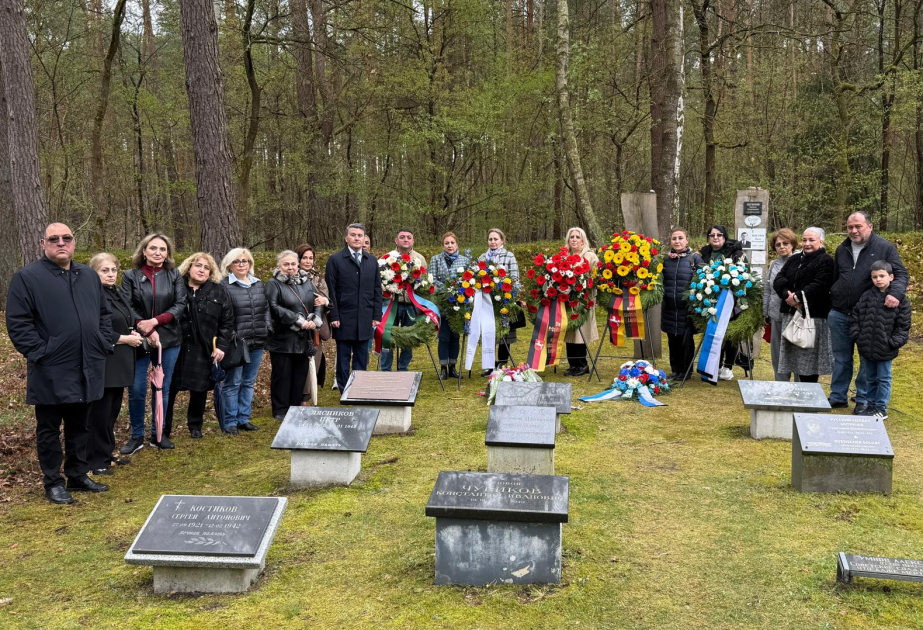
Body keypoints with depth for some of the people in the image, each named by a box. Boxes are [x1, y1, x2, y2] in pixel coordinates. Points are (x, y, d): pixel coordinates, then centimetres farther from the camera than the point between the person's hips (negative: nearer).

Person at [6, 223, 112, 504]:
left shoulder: (89, 276, 12)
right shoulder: (27, 277, -6)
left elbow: (103, 314, 18)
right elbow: (17, 323, -10)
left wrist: (104, 345, 7)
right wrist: (38, 353, -15)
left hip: (87, 369, 5)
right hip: (51, 372, -5)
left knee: (80, 426, 15)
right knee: (49, 429, 7)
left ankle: (78, 475, 28)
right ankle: (53, 483, 18)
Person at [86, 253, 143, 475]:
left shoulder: (117, 294, 14)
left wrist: (132, 333, 5)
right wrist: (126, 338, -14)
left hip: (119, 362, 9)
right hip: (102, 363, -9)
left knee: (113, 410, 15)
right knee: (100, 412, -1)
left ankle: (106, 453, 26)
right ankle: (95, 460, 8)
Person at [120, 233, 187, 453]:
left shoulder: (174, 275, 6)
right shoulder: (130, 276, 1)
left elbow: (180, 305, -2)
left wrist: (155, 321, -15)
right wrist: (146, 329, -17)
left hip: (169, 339, 2)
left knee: (163, 388, 8)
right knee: (137, 390, -2)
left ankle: (158, 433, 20)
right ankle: (136, 436, 12)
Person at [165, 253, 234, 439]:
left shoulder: (219, 293, 5)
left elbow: (227, 322, 6)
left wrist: (222, 346, -2)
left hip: (203, 351, 1)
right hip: (174, 348, -1)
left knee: (199, 390, 9)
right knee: (168, 389, 4)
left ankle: (195, 425, 28)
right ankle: (164, 428, 18)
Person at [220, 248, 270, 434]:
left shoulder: (259, 284, 13)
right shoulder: (224, 286, -8)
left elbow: (266, 309, 20)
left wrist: (268, 328, 9)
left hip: (257, 342, 6)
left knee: (249, 382, 13)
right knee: (233, 382, 1)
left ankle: (244, 419, 23)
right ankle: (230, 422, 11)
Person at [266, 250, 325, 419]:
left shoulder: (307, 282, 13)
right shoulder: (274, 284, -5)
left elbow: (318, 303, 11)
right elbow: (274, 308, -17)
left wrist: (315, 320, -10)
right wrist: (299, 321, -19)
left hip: (304, 339, 5)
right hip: (282, 339, -5)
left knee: (301, 375, 9)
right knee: (282, 375, 1)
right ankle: (280, 410, 10)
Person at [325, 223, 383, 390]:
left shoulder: (372, 261, 11)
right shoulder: (335, 260, -1)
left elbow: (377, 290, 11)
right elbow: (331, 290, -4)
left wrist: (377, 316, 5)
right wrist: (334, 317, -10)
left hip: (365, 319, 3)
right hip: (344, 319, -3)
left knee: (362, 358, 8)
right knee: (343, 357, 4)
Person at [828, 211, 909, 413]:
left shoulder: (885, 248, -3)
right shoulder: (842, 250, 12)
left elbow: (901, 274, -7)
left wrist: (896, 293, -26)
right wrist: (831, 302, 15)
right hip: (839, 314, 4)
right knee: (841, 358, 11)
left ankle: (863, 400, 17)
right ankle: (838, 397, 21)